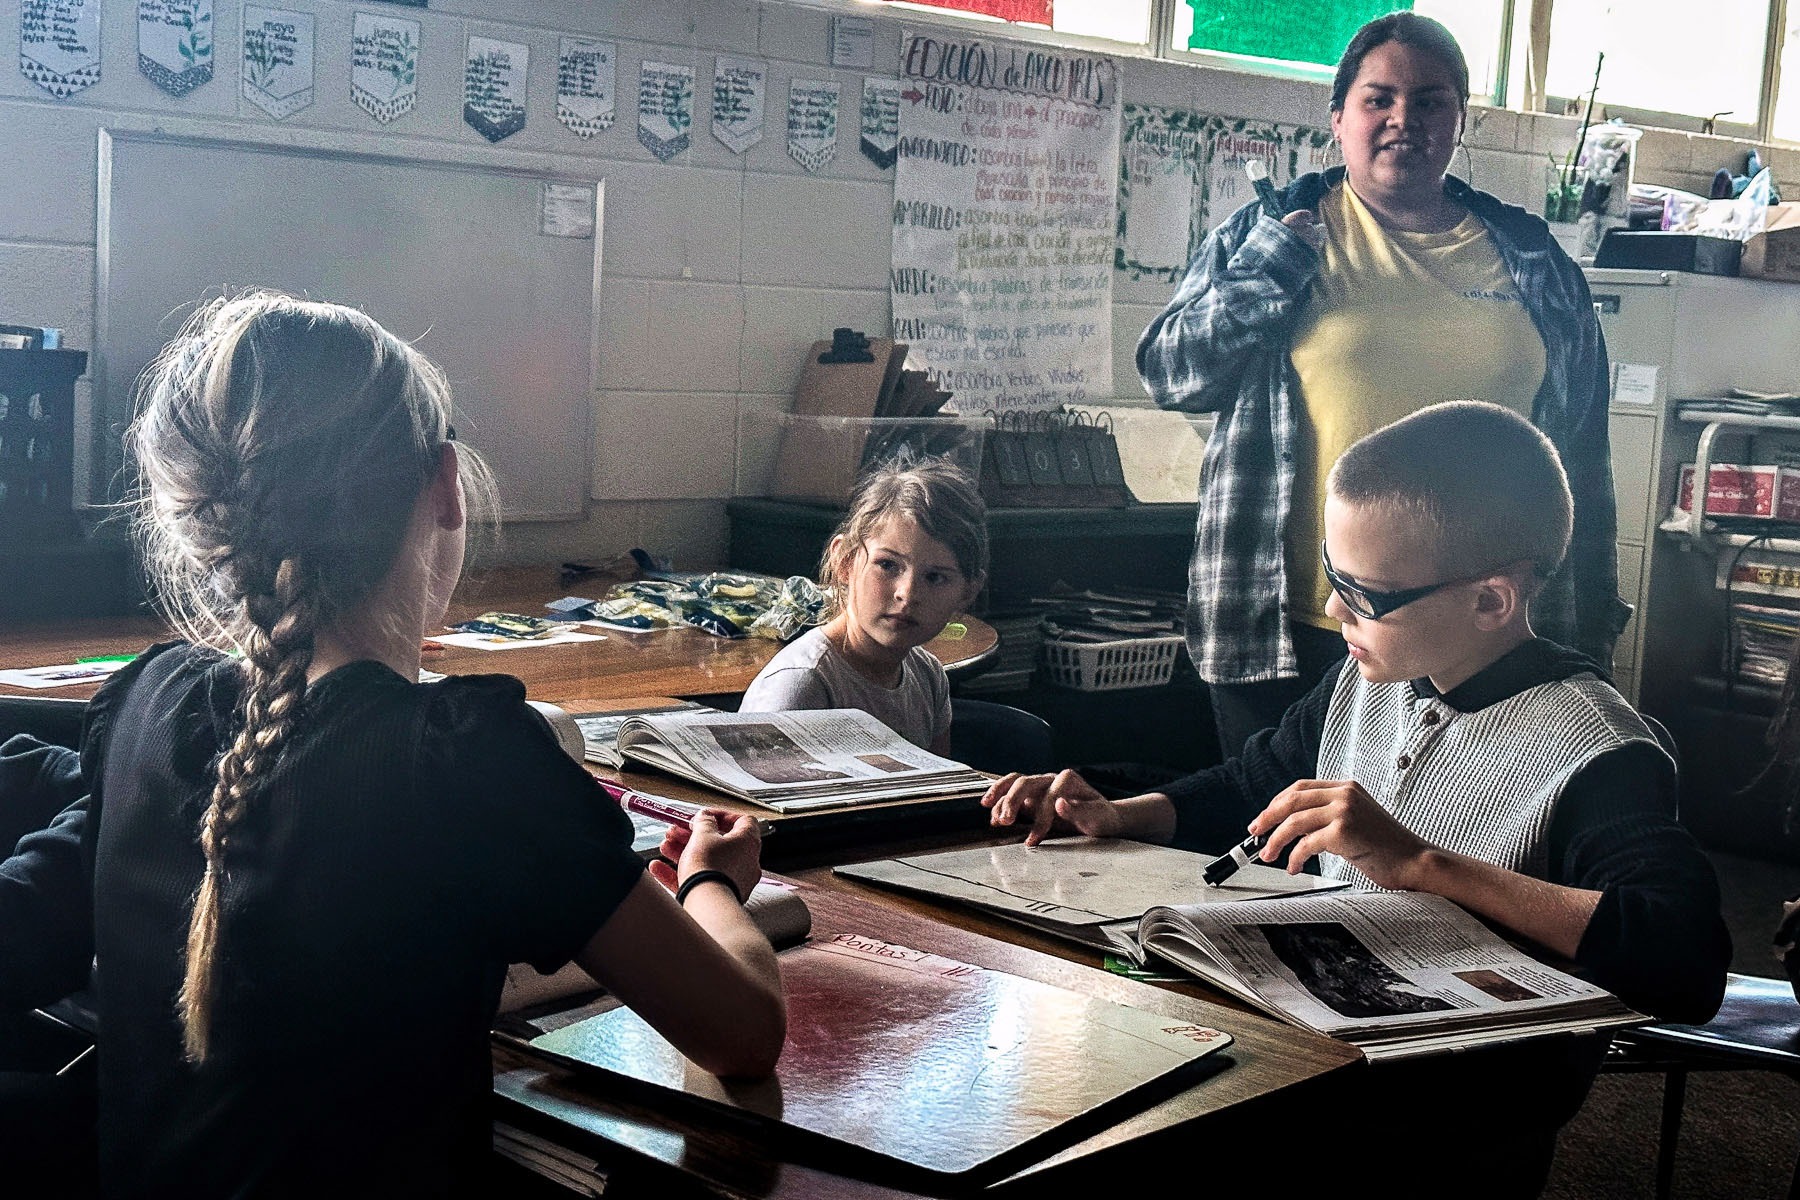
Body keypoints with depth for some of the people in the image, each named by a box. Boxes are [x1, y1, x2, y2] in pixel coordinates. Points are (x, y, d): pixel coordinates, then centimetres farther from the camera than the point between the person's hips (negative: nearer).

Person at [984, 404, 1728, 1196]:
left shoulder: (1595, 756, -18)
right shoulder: (1367, 678, 5)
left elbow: (1688, 964, -33)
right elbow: (1248, 788, 22)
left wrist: (1422, 863, -33)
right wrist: (1115, 818, 3)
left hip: (1459, 1127, -7)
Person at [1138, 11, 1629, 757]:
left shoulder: (1532, 261, 10)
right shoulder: (1271, 232, 6)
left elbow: (1582, 460, 14)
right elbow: (1169, 375, 0)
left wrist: (1592, 629, 13)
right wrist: (1271, 268, -12)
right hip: (1291, 634, -1)